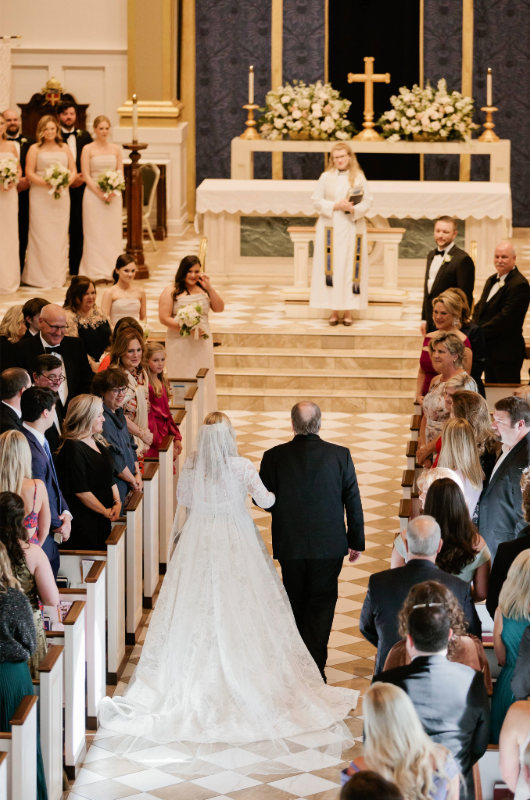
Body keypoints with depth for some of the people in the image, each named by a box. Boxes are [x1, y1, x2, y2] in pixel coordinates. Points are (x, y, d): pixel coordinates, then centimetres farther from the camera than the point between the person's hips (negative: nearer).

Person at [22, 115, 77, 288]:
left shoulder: (64, 148, 13)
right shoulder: (35, 149, 3)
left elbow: (73, 171, 11)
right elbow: (29, 173, -5)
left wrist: (65, 182, -10)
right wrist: (47, 183, -18)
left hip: (61, 196, 3)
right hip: (40, 196, -3)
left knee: (60, 235, 2)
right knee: (42, 234, -6)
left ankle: (59, 276, 8)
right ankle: (42, 277, -3)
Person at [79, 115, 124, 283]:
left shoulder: (116, 149, 9)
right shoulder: (88, 149, 0)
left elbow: (120, 173, 9)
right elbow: (86, 176, -4)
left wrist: (113, 191, -8)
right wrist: (100, 193, -14)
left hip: (113, 196, 3)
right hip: (94, 194, -3)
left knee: (113, 232, 2)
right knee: (95, 233, -2)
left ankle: (111, 271, 8)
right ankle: (96, 273, 1)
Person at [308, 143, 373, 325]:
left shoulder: (359, 178, 4)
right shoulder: (326, 177, 4)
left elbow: (368, 201, 3)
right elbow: (316, 200, 2)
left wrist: (354, 209, -15)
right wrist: (335, 206, -12)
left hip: (352, 229, 0)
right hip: (330, 228, 0)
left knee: (350, 268, -2)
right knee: (332, 268, -2)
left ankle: (348, 312, 3)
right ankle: (333, 312, 3)